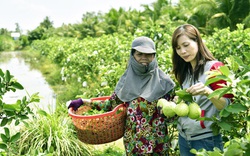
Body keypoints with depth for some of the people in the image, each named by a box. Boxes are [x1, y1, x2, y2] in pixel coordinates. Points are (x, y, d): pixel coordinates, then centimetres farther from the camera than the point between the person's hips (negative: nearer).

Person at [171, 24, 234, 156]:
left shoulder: (214, 67, -11)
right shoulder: (184, 72, 8)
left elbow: (226, 106, -15)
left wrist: (207, 92, -32)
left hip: (206, 139, -6)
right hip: (184, 137, 6)